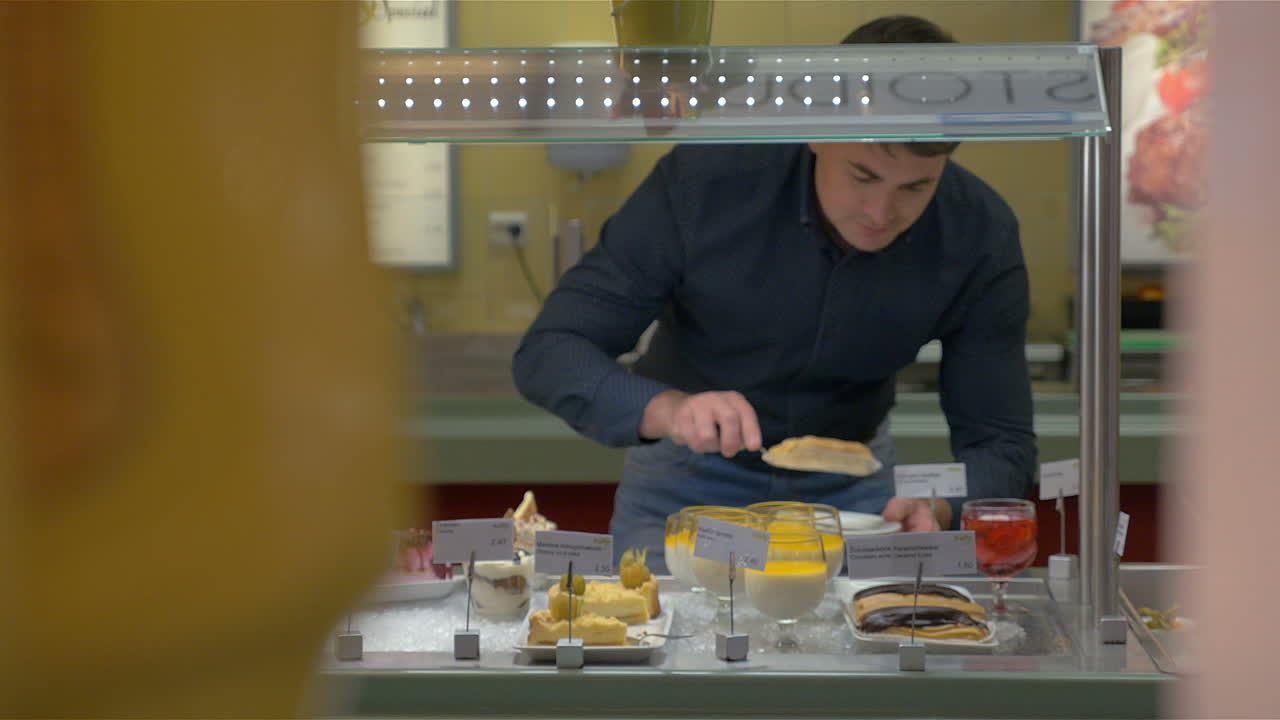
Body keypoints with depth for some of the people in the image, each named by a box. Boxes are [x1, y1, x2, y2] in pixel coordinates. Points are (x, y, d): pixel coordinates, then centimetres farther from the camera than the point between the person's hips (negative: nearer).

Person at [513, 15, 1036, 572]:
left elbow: (1000, 444, -15)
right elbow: (545, 354, -26)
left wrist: (939, 510, -38)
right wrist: (667, 410, -46)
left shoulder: (981, 238, -22)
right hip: (690, 473, -1)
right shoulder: (704, 181, -28)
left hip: (850, 483, 1)